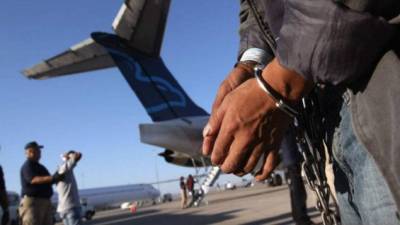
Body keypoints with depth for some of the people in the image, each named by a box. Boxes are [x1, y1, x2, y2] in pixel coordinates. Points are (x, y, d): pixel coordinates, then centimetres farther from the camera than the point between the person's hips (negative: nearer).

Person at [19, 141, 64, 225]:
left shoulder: (41, 167, 23)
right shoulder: (27, 166, -5)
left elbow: (48, 181, 29)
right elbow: (33, 180, -23)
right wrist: (52, 178, -35)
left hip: (46, 202, 9)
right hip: (31, 201, -9)